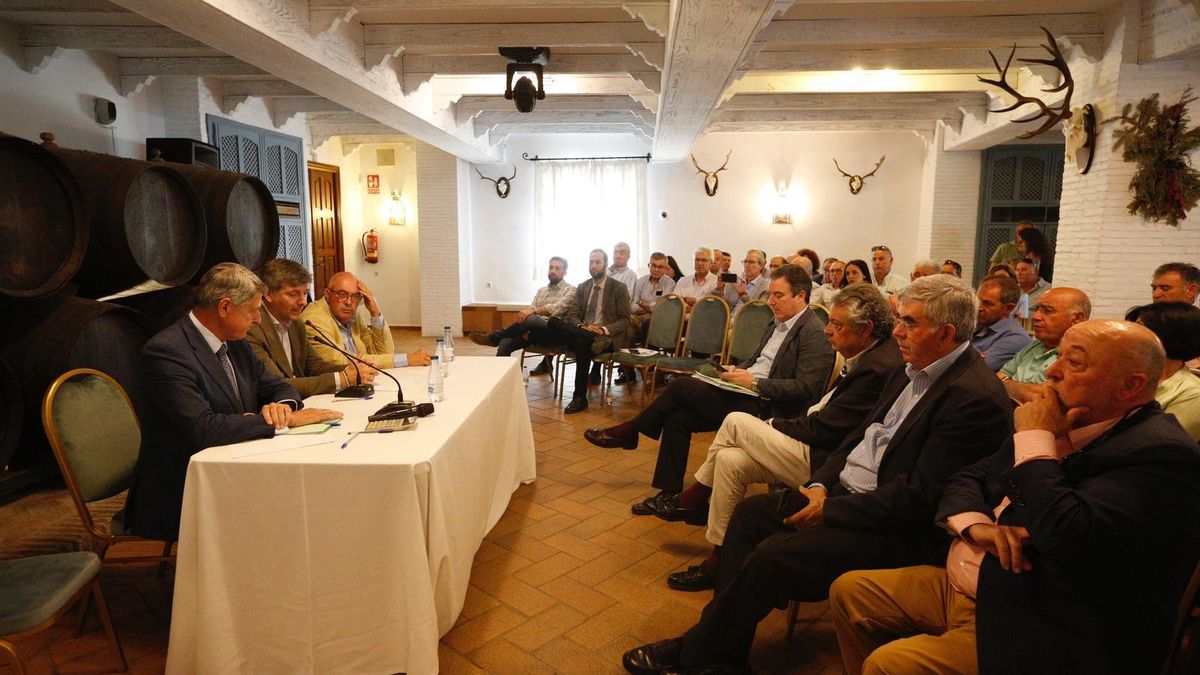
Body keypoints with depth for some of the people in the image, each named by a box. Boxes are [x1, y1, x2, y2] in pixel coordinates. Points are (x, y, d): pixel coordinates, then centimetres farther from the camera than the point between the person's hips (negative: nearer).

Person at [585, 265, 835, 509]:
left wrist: (754, 383, -20)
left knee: (681, 386, -16)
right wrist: (736, 371, 1)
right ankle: (669, 494, 2)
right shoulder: (776, 325, 18)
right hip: (743, 396, 9)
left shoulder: (814, 334, -11)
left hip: (765, 408, -9)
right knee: (677, 416, -8)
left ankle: (628, 432, 6)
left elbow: (805, 388, -19)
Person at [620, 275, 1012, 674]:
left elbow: (918, 497, -23)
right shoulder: (911, 371, 8)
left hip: (895, 531, -9)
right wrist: (820, 485, -2)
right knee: (749, 513, 2)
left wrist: (830, 510, -18)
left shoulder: (975, 398, -21)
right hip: (844, 491, 10)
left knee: (771, 556, -21)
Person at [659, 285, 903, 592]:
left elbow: (821, 429, -20)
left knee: (736, 421, -12)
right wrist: (776, 426, 3)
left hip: (821, 463, -9)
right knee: (729, 460, -2)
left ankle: (696, 497, 8)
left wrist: (772, 425, -5)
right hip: (820, 444, 9)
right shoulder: (871, 355, 7)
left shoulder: (878, 368, -22)